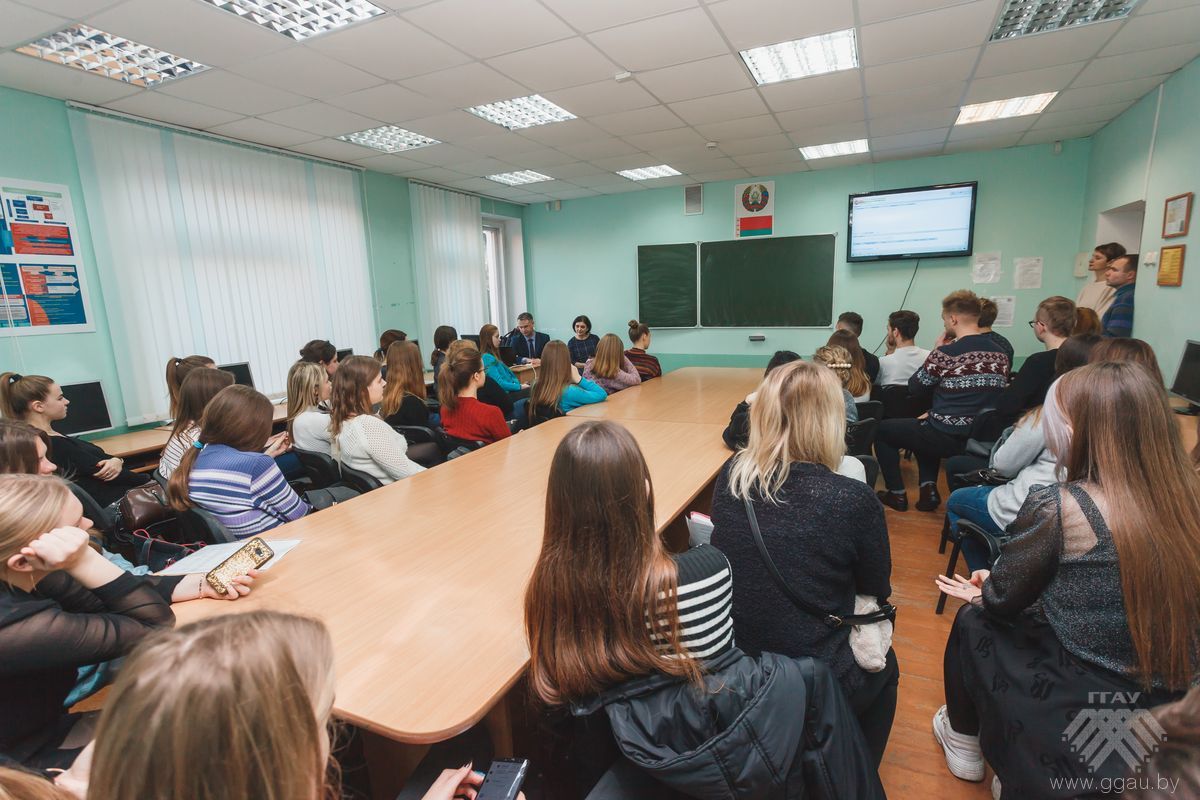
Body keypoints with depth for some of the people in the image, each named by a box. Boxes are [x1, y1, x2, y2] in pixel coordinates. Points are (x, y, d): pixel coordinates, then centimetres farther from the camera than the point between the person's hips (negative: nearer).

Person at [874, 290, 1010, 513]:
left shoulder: (946, 353, -18)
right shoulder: (1001, 354, 3)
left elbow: (914, 388, -5)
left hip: (947, 439, -7)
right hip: (984, 439, 7)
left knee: (882, 429, 13)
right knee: (924, 425, 35)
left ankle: (897, 494, 17)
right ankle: (929, 489, 22)